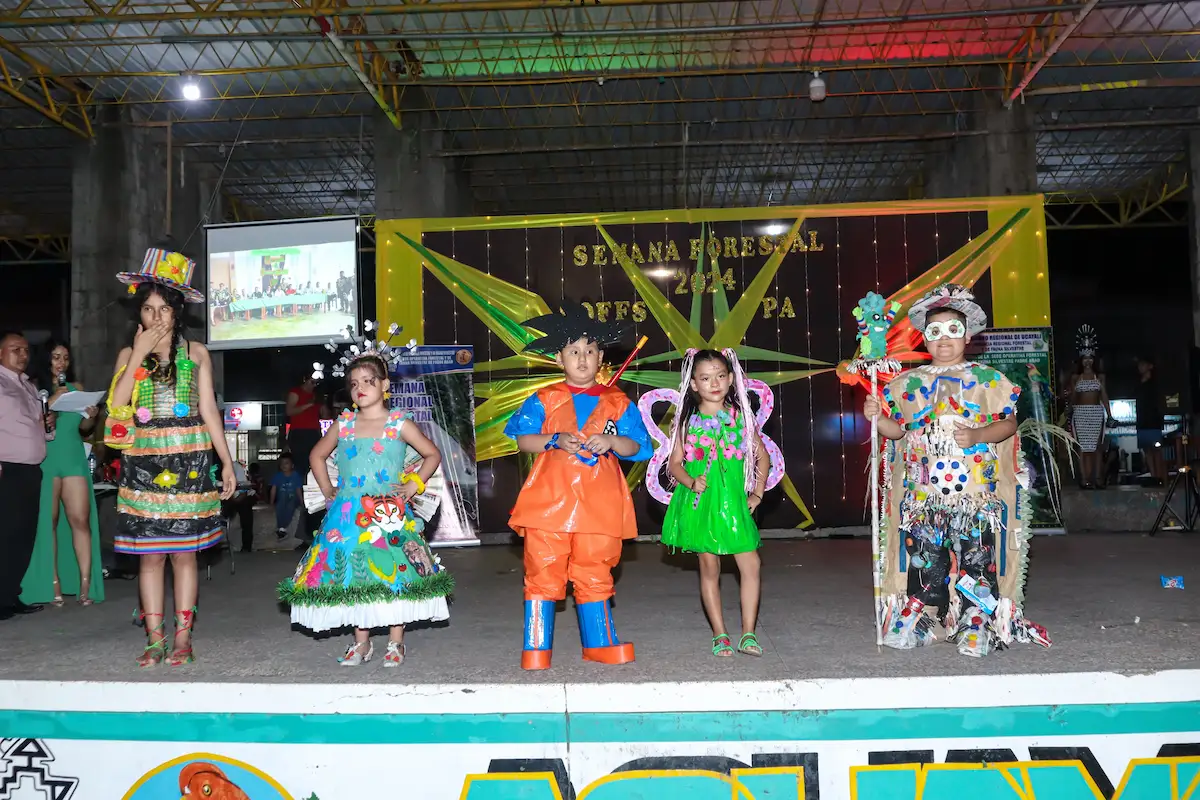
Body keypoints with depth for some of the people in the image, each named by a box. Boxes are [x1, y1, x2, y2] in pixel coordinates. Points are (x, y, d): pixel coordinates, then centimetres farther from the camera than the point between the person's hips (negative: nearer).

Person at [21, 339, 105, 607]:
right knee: (48, 522, -2)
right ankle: (54, 586, 1)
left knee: (81, 520, -5)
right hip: (44, 460, -3)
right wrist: (52, 402, -15)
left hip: (74, 459, 3)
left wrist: (91, 418, -4)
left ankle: (85, 586, -5)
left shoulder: (76, 388, 14)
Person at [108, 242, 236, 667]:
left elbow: (209, 410, 5)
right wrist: (139, 354, -8)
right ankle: (155, 639, 10)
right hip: (145, 462, 1)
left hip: (190, 461, -1)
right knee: (150, 552, 2)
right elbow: (116, 407, -6)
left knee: (184, 551, 1)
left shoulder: (196, 353, 6)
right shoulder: (129, 354, 8)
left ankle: (182, 637, 8)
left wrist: (226, 461, 0)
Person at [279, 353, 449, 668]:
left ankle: (396, 642, 11)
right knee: (352, 575, 6)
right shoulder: (343, 424, 9)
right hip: (350, 515, 3)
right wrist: (327, 489, 13)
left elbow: (433, 455, 6)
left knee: (394, 573, -3)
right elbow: (316, 456, 23)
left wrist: (413, 485, -2)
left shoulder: (399, 424, 0)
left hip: (389, 514, -3)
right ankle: (361, 642, 20)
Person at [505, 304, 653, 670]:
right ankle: (536, 648, 9)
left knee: (595, 575, 8)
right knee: (543, 573, -1)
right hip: (550, 498, -1)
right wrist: (555, 441, -12)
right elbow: (522, 439, 4)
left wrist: (612, 442, -13)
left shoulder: (617, 402, 10)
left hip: (598, 502, 1)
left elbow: (636, 446, 7)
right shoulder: (544, 400, 7)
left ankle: (600, 643, 22)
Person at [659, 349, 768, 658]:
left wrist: (757, 493, 7)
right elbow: (675, 463, 3)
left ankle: (748, 633, 6)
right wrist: (690, 482, -15)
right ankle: (720, 635, 14)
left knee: (751, 564, -6)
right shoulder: (688, 420, 2)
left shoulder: (740, 416, 6)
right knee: (709, 566, 4)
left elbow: (761, 455, 14)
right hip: (700, 502, -1)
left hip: (733, 501, 1)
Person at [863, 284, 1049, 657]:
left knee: (976, 560, -1)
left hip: (976, 490, -2)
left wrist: (978, 435, -15)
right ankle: (917, 622, 15)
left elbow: (1009, 422, 2)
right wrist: (877, 417, -7)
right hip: (923, 493, 2)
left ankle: (976, 628, 9)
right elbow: (899, 429, 12)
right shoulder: (908, 383, 11)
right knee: (923, 559, 4)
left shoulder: (987, 379, 5)